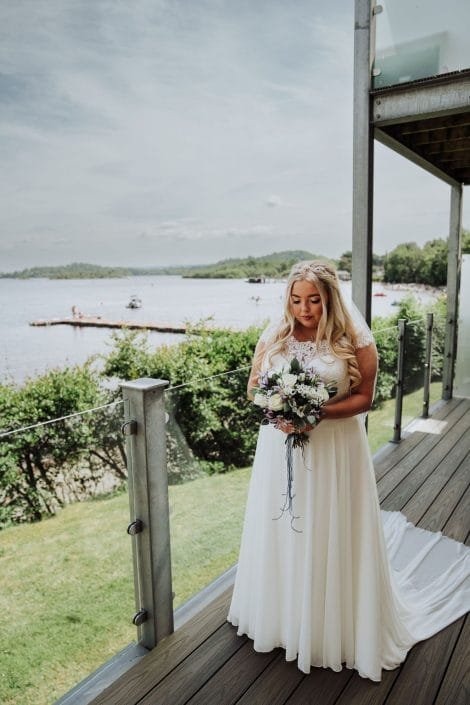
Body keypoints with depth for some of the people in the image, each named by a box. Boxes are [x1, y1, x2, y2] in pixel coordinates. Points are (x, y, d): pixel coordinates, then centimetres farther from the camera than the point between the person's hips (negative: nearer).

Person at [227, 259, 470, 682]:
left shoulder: (355, 340, -9)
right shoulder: (274, 336, -1)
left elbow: (363, 397, -8)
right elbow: (253, 386, 5)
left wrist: (318, 413, -22)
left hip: (334, 449, -3)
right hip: (280, 447, 3)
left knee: (331, 536, 8)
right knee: (280, 532, 15)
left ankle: (335, 626, 32)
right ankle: (283, 616, 39)